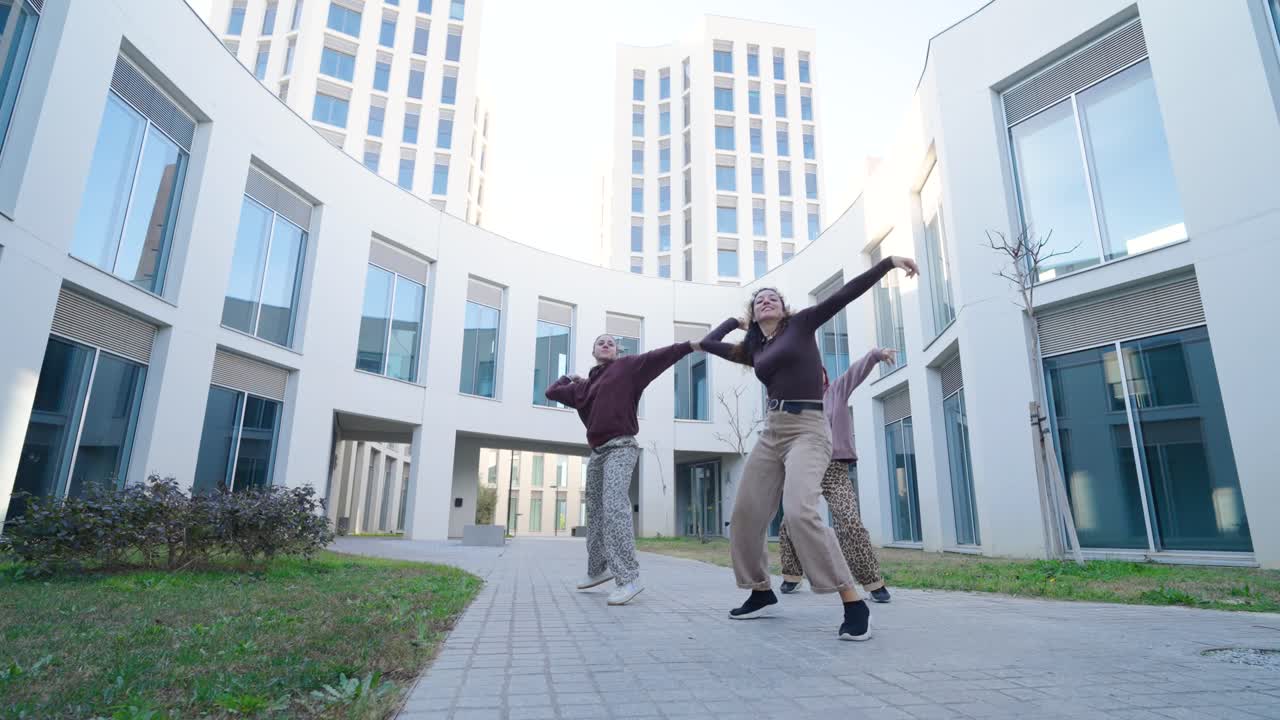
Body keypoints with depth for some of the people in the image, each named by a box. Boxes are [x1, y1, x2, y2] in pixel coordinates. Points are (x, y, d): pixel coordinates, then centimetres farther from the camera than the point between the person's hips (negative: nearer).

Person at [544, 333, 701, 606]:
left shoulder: (627, 366, 3)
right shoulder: (584, 386, 19)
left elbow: (656, 357, -8)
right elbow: (552, 392, 24)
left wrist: (691, 345, -17)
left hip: (621, 447, -7)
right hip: (598, 452, 7)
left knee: (615, 506, -22)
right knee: (595, 512, 14)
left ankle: (629, 578, -25)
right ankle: (598, 569, 31)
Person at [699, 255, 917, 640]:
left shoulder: (800, 325, 5)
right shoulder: (754, 349, 18)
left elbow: (846, 293, -3)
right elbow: (708, 343, 25)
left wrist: (889, 261, -8)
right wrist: (736, 321, 30)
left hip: (807, 430, -6)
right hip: (771, 432, 7)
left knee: (799, 511, -28)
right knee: (745, 516, 4)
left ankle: (854, 603, -20)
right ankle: (762, 592, 22)